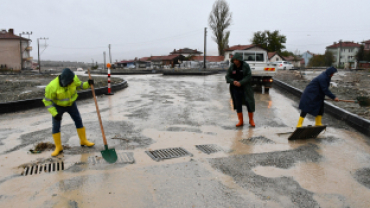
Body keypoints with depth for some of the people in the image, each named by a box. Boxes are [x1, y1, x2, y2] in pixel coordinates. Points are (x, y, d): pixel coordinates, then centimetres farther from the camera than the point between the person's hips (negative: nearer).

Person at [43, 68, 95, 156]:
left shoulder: (73, 78, -26)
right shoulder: (52, 86, -35)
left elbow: (79, 85, -4)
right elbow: (47, 101, -23)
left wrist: (88, 84, -24)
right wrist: (54, 113, -27)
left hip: (71, 104, 3)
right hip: (58, 106, -3)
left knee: (78, 121, 4)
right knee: (56, 126, -4)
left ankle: (83, 140, 20)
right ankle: (58, 147, 11)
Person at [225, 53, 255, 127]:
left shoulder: (246, 66, -8)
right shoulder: (232, 67, 0)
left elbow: (249, 77, -13)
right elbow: (227, 77, 0)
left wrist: (240, 82, -24)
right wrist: (233, 82, -19)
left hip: (245, 88, -2)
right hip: (235, 89, 2)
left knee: (249, 104, 2)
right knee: (238, 105, 6)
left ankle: (251, 120, 22)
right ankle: (241, 121, 19)